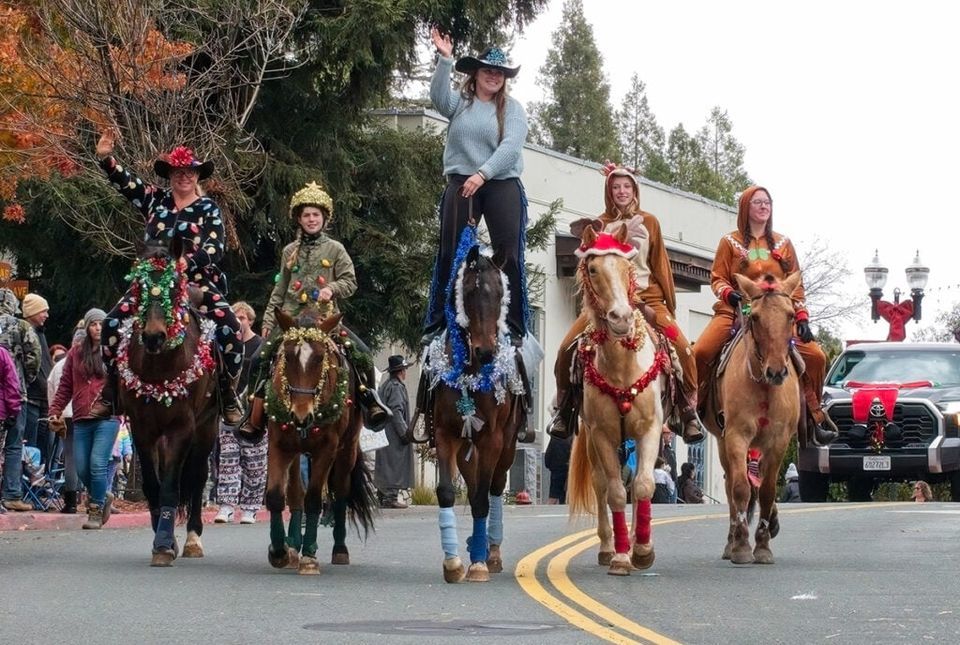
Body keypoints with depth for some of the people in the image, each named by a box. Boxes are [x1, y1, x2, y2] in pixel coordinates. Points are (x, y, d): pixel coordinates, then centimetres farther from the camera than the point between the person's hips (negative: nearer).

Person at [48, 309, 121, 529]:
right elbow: (65, 386, 12)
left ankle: (96, 511, 2)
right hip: (82, 420, 3)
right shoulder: (76, 353, 11)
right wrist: (55, 411, 4)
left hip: (107, 418, -3)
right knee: (82, 468, 3)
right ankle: (103, 496, 29)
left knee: (98, 464, -11)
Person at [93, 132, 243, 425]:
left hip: (197, 283, -2)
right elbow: (125, 182, 2)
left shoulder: (208, 209, 2)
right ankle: (110, 394, -2)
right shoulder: (156, 200, 10)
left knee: (230, 331, -25)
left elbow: (215, 248, -8)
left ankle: (228, 398, -13)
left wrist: (188, 262, -26)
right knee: (112, 325, -13)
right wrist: (106, 158, -16)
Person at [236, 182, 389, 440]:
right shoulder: (290, 251, 14)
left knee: (362, 353, -22)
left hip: (326, 317, -2)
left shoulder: (335, 249, 7)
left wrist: (332, 289, -16)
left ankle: (370, 402, -7)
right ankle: (254, 419, -9)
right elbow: (280, 290, 17)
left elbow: (350, 282, 4)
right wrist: (268, 321, 11)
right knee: (260, 359, -14)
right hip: (292, 318, 2)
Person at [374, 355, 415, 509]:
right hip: (394, 434, -10)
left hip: (385, 432, 10)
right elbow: (396, 411, -21)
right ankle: (391, 496, -9)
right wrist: (404, 432, -18)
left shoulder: (385, 385, 16)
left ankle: (383, 496, 17)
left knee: (385, 465, 12)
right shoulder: (396, 387, -14)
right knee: (395, 463, -8)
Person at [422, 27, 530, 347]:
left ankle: (514, 328, -3)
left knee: (508, 255, -5)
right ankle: (437, 324, 5)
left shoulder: (512, 108, 5)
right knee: (450, 253, 1)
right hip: (460, 183, 1)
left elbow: (510, 147, -9)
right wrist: (444, 60, -24)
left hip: (502, 185, -1)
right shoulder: (460, 101, 10)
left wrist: (482, 174, -22)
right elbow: (438, 97, -13)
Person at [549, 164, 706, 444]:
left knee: (681, 347, -21)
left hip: (647, 297, -1)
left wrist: (671, 304, 5)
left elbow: (660, 264, 9)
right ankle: (563, 407, 4)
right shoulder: (601, 224, 10)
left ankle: (688, 410, -5)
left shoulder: (648, 222, 9)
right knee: (567, 348, -16)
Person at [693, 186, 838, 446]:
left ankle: (814, 414, 2)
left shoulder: (783, 244, 15)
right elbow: (717, 278, 5)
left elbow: (796, 285, 13)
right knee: (700, 352, -27)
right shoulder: (730, 242, 9)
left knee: (815, 355, -16)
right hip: (735, 311, -2)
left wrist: (802, 317, 0)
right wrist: (728, 293, -18)